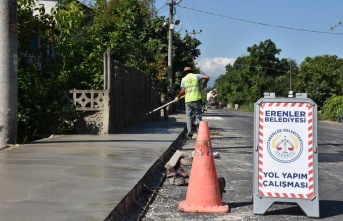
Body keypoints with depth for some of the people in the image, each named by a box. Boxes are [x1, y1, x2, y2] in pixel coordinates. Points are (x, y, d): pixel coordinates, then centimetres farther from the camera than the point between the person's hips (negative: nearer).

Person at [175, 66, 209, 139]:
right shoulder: (196, 76, 8)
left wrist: (178, 97, 16)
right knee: (198, 116, 5)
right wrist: (204, 84, 13)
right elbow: (207, 77, -5)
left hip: (188, 100, 1)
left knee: (189, 117, 6)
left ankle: (190, 133, -1)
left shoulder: (183, 79, 9)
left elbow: (182, 91, 0)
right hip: (196, 99, 0)